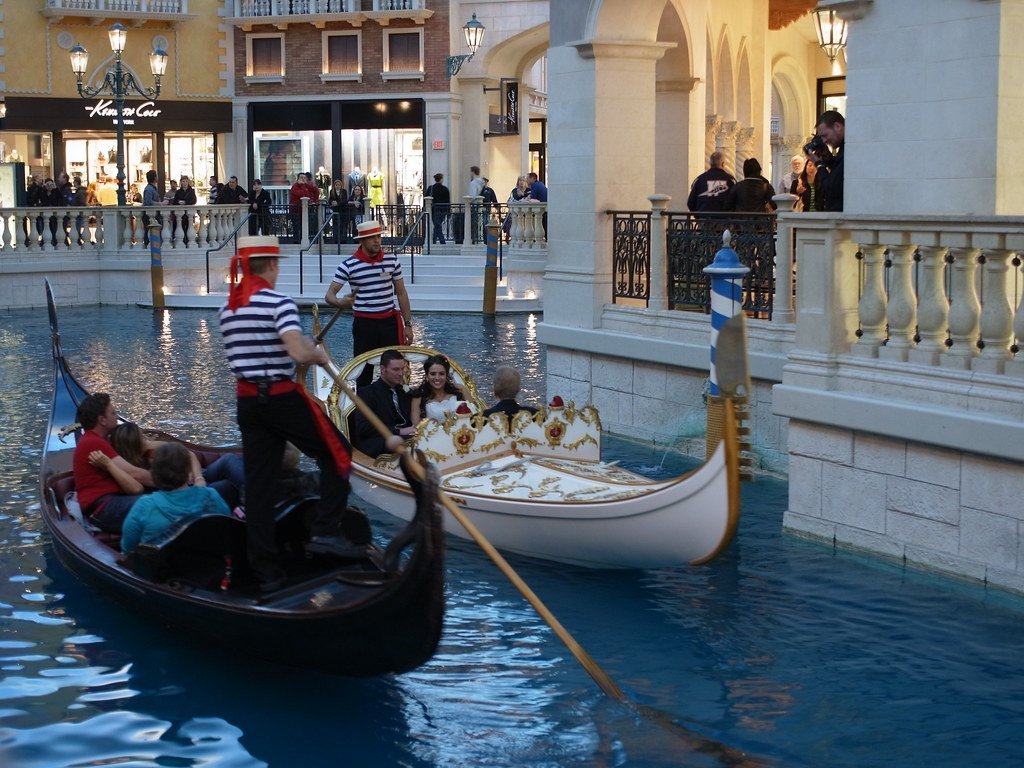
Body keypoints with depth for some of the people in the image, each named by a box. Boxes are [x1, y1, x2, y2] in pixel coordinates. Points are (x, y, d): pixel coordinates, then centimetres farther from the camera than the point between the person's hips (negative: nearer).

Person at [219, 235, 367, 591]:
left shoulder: (227, 308, 11)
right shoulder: (278, 303, -13)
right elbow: (299, 352, -25)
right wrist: (320, 354, -3)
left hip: (247, 401, 7)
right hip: (282, 398, -7)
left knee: (258, 482, 7)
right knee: (336, 453, 11)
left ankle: (266, 572, 9)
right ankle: (325, 532, 1)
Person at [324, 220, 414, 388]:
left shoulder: (392, 260, 2)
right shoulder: (348, 265, -6)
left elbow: (401, 293, 9)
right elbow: (329, 294, -8)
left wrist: (407, 324, 5)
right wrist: (340, 302, -32)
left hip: (389, 322, 2)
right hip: (364, 324, -2)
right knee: (363, 372, 3)